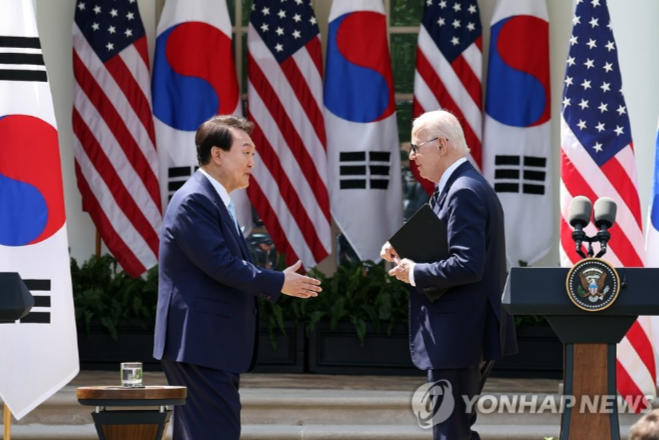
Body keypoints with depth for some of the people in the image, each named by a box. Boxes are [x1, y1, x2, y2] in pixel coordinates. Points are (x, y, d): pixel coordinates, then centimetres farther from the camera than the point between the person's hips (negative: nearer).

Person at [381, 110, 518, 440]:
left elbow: (467, 266, -26)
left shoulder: (463, 191, -17)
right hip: (470, 335, 11)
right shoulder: (467, 186, 15)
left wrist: (414, 273, -14)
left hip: (456, 337, -11)